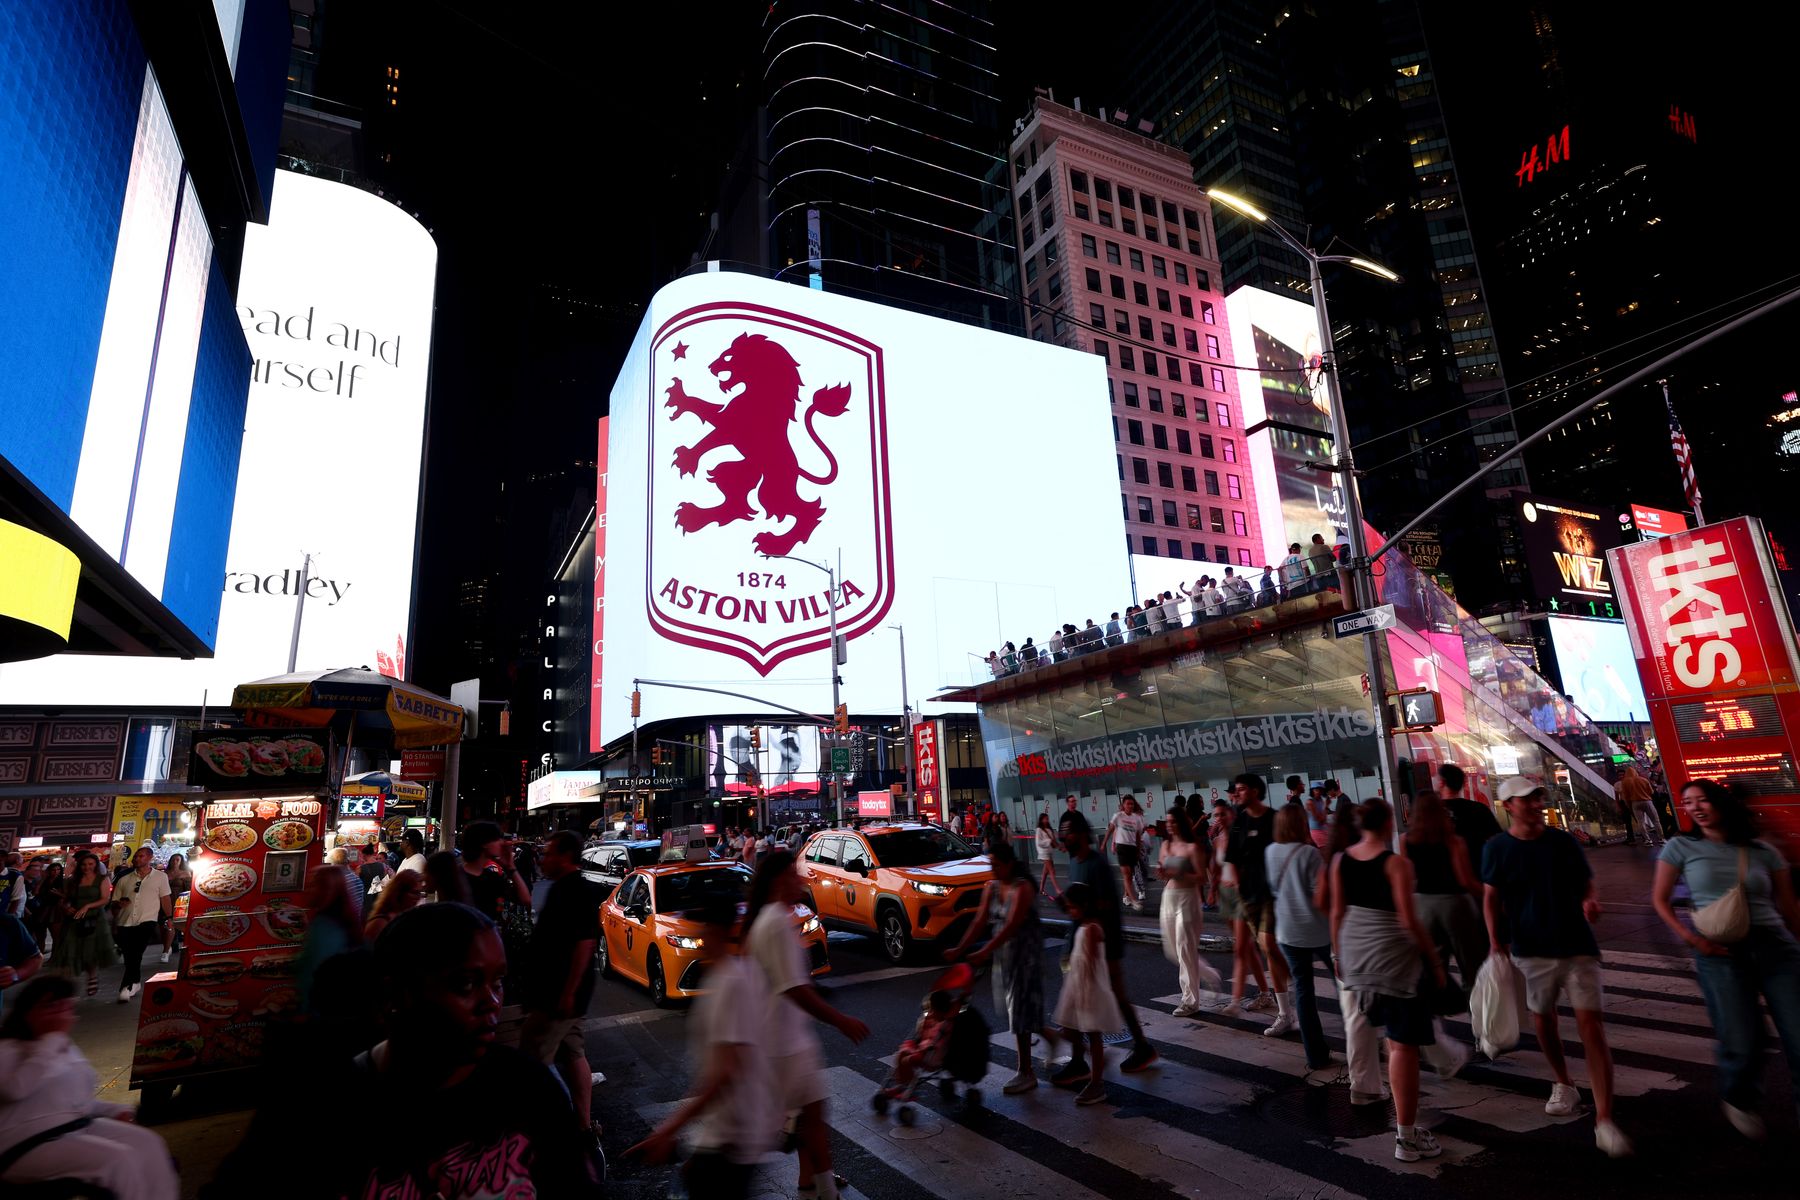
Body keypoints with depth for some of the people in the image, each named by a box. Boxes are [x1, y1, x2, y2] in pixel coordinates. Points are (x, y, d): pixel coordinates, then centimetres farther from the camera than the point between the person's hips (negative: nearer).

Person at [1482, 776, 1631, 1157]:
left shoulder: (1564, 842, -1)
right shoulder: (1497, 848, -5)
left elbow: (1586, 883, 8)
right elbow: (1492, 897, 2)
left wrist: (1589, 902, -15)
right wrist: (1496, 941, -6)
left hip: (1577, 944, 0)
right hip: (1531, 950, 1)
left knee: (1591, 1023, -8)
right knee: (1543, 1018, 14)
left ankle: (1604, 1121, -3)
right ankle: (1563, 1086, 39)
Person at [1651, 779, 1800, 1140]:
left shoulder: (1763, 852, 10)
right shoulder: (1681, 847, 5)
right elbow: (1660, 899, 7)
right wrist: (1691, 937, -6)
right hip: (1720, 952, -2)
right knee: (1743, 1046, -4)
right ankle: (1739, 1101, 28)